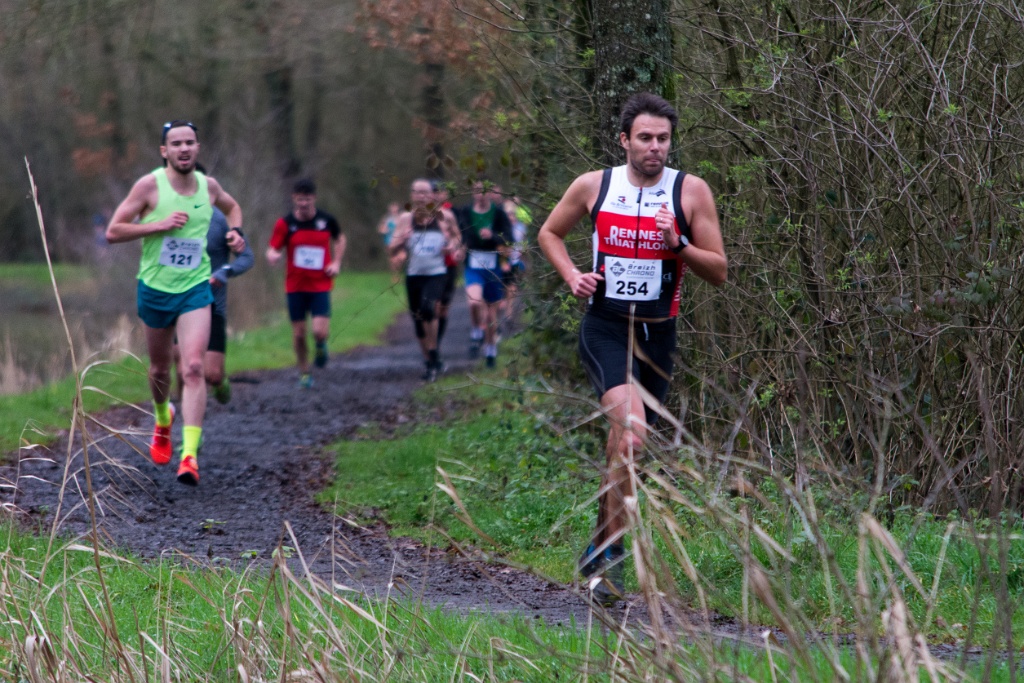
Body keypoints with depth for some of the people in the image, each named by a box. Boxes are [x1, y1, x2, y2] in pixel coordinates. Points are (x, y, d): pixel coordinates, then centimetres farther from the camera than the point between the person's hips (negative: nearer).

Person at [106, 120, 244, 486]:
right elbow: (113, 231, -11)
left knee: (194, 367, -16)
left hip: (195, 289, 0)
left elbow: (231, 206, 26)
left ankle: (190, 454, -22)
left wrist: (236, 231, 5)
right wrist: (160, 225, -20)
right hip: (155, 288, 0)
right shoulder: (149, 185, -9)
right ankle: (163, 419, 49)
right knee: (160, 369, 15)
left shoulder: (208, 186, 2)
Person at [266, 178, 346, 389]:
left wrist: (336, 262, 3)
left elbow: (339, 239, 18)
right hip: (295, 286, 1)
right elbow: (273, 250, -6)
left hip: (320, 285, -1)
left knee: (320, 331, -15)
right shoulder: (285, 224, -5)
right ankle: (304, 373, 22)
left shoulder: (326, 220, -2)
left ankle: (321, 346, 22)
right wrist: (272, 256, -30)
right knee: (299, 333, 3)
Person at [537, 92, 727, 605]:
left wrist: (679, 244, -18)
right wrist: (571, 275, -1)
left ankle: (599, 550, 27)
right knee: (632, 428, -25)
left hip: (657, 332, 2)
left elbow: (719, 272, 0)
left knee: (625, 445, 10)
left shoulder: (691, 192, -2)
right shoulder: (593, 186, 0)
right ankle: (613, 550, -21)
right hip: (604, 327, -2)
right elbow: (549, 233, 17)